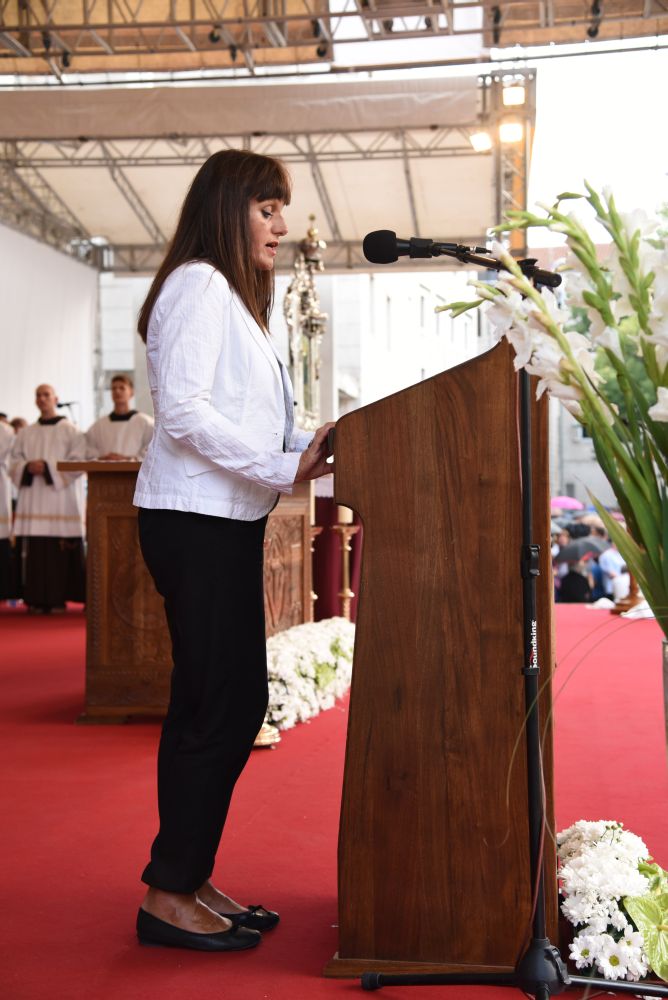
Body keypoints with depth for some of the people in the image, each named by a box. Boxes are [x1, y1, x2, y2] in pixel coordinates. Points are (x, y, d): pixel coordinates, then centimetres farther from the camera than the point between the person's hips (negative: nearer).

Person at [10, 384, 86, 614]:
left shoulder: (71, 431, 5)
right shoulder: (26, 434, 17)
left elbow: (77, 463, -5)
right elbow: (15, 462, 13)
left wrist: (48, 467, -14)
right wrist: (28, 467, -9)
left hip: (61, 500, -3)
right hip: (32, 501, 3)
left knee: (61, 550, -8)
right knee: (34, 550, -2)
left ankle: (59, 598, -3)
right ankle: (36, 599, 2)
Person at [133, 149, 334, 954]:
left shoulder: (229, 297, 23)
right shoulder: (199, 284, -8)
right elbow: (180, 410, -18)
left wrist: (305, 448, 3)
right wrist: (282, 468, -19)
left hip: (223, 523, 10)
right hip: (197, 522, -10)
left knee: (219, 705, 10)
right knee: (223, 705, -7)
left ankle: (192, 881, 18)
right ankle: (168, 894, 3)